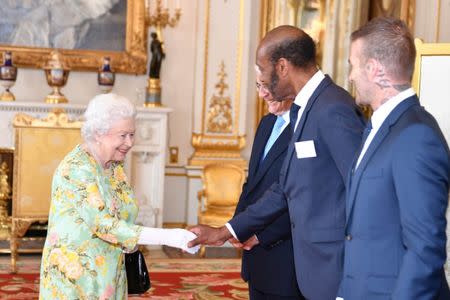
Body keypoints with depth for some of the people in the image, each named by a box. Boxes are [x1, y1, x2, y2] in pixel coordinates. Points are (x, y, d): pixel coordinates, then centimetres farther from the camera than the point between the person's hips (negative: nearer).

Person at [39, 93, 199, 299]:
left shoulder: (114, 164, 4)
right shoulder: (76, 169, -21)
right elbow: (104, 225, -28)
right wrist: (170, 238, -32)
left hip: (108, 275, 7)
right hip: (73, 277, -7)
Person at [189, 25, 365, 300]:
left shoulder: (334, 109, -18)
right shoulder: (304, 110, 11)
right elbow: (287, 188, 18)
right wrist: (225, 232, 19)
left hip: (335, 266, -9)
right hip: (316, 266, 9)